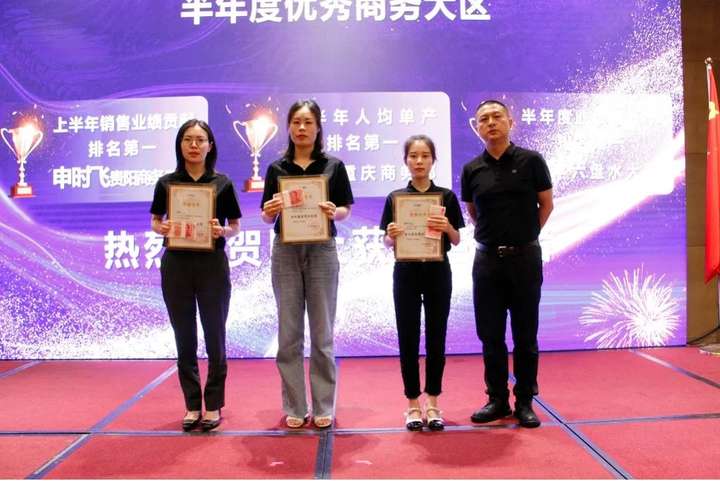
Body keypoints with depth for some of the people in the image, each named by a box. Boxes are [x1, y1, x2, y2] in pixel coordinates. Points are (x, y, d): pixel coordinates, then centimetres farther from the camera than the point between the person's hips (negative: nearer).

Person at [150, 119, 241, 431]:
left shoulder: (222, 183, 0)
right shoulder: (166, 183, 4)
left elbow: (235, 225, 4)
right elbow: (155, 221, 11)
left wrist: (222, 231, -17)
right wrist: (161, 228, -12)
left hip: (212, 265, -1)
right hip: (176, 265, 2)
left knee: (215, 337, 4)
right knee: (184, 339, 9)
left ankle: (213, 406, 17)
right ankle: (192, 405, 21)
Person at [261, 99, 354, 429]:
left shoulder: (333, 166, 4)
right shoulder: (276, 168, 8)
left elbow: (346, 210, 4)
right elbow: (267, 217, 7)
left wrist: (333, 213, -17)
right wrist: (270, 210, -15)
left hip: (321, 251, -1)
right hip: (285, 252, 2)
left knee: (322, 332, 4)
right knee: (289, 333, 5)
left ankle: (323, 407, 15)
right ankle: (294, 407, 16)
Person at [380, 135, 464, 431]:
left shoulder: (447, 196, 1)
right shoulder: (395, 197, 1)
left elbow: (457, 241, 2)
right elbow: (387, 243, 3)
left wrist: (447, 228, -18)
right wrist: (391, 236, -19)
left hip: (437, 273, 0)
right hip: (406, 273, 0)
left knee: (436, 339, 6)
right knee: (408, 340, 3)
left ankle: (432, 403, 18)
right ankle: (413, 404, 15)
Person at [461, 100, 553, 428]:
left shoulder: (530, 161, -3)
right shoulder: (471, 170, 3)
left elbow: (546, 205, 6)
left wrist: (524, 236, 9)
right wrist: (494, 236, 8)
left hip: (524, 258, -2)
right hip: (487, 259, 3)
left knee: (525, 335, 5)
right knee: (490, 335, 7)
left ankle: (524, 401, 17)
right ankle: (497, 399, 20)